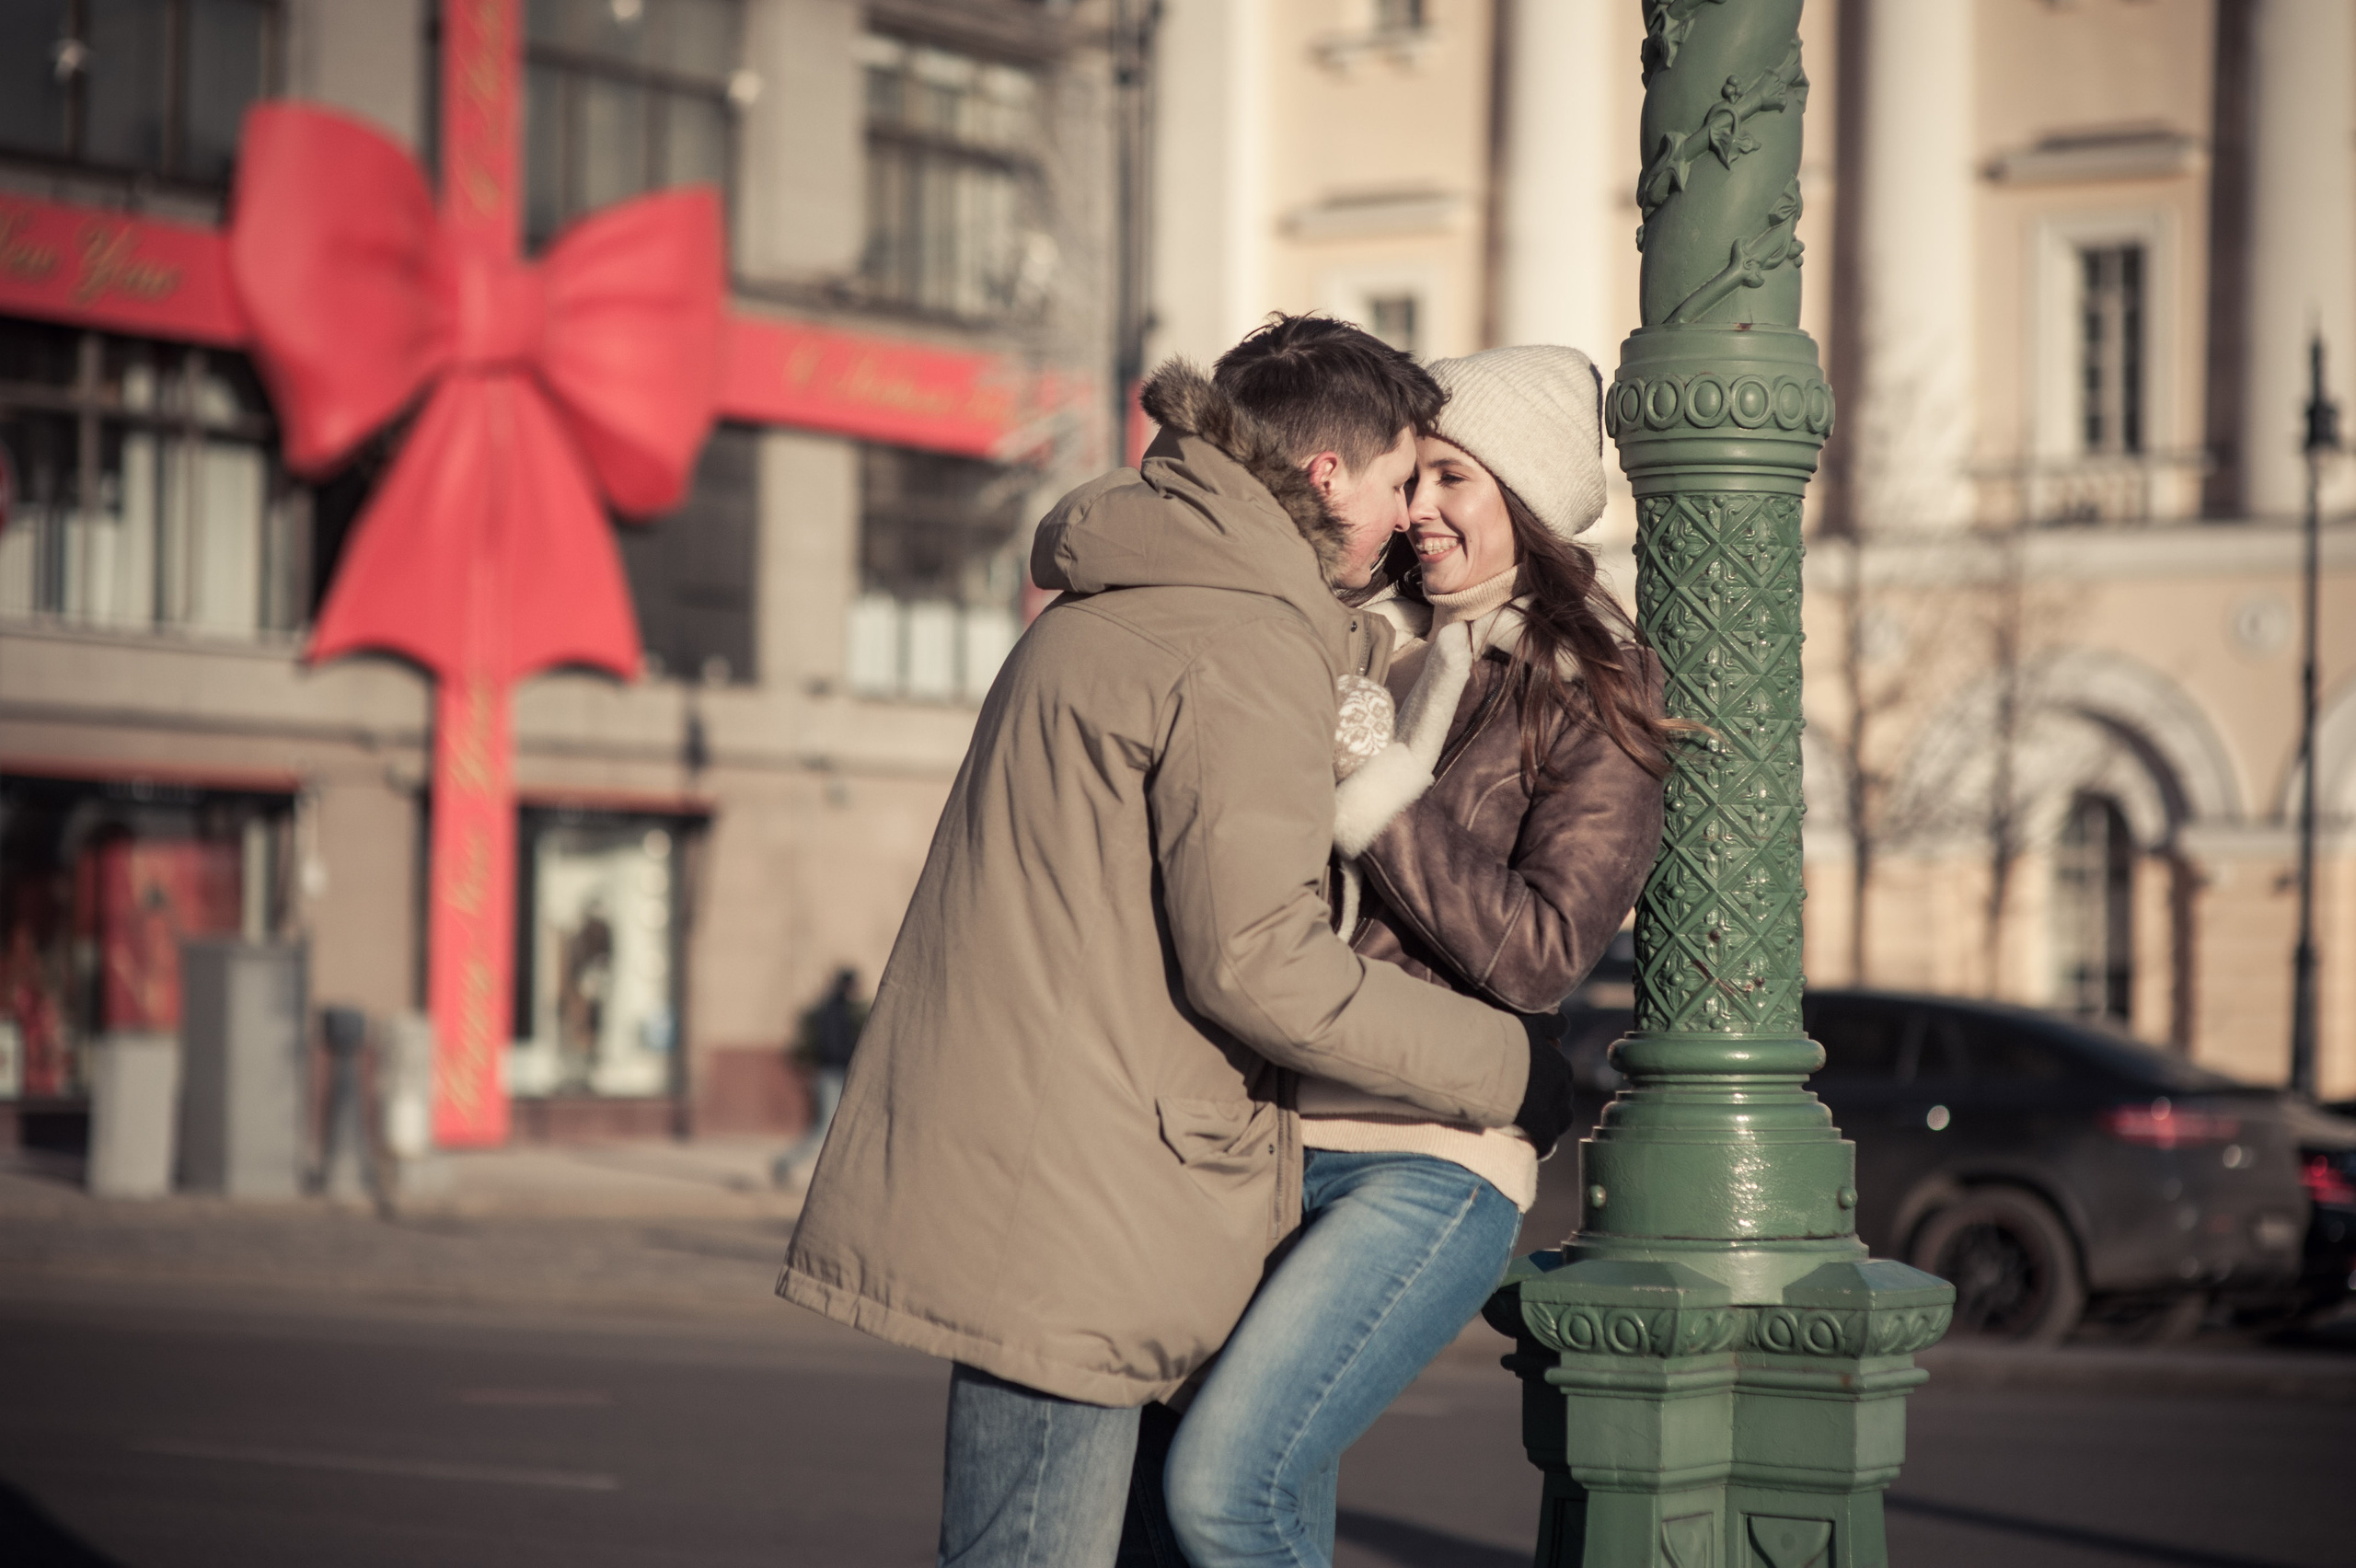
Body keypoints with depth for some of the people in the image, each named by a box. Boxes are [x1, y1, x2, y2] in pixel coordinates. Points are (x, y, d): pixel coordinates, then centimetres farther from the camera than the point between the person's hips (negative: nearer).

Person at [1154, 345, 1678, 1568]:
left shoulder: (1594, 707, -1)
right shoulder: (1366, 658, 15)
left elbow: (1538, 954, -12)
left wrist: (1365, 787, -13)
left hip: (1426, 1158, -6)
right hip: (1265, 1146, 6)